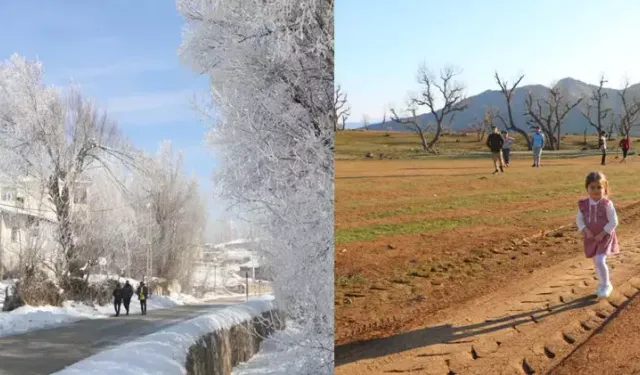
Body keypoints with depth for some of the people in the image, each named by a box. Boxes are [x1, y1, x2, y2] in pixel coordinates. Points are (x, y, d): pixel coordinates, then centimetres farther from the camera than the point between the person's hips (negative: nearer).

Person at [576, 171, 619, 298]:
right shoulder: (583, 204, -5)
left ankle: (606, 285, 5)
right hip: (591, 237, 5)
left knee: (600, 261, -15)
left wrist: (602, 234, -18)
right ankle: (603, 284, 33)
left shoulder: (607, 204, -17)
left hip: (605, 236, -5)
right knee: (596, 262, 14)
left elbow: (613, 222, -15)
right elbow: (579, 219, 0)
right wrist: (586, 230, -16)